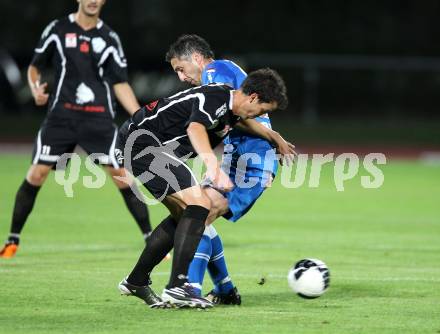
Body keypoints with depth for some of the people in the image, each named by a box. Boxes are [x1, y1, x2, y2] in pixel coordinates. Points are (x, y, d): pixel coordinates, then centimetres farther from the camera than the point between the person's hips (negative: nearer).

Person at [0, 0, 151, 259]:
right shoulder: (58, 30, 6)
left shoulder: (109, 38, 8)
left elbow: (120, 84, 8)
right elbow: (35, 66, 13)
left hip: (99, 118, 0)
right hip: (62, 115, 0)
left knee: (122, 177, -8)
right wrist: (36, 88, -9)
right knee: (36, 174, -7)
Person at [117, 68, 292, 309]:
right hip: (142, 142, -11)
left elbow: (244, 121, 38)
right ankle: (177, 287, -22)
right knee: (199, 204, -18)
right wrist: (213, 166, -58)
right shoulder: (215, 98, -21)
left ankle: (136, 281, 24)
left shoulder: (230, 105, 10)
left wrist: (275, 138, 40)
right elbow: (195, 128, -44)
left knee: (183, 215, 15)